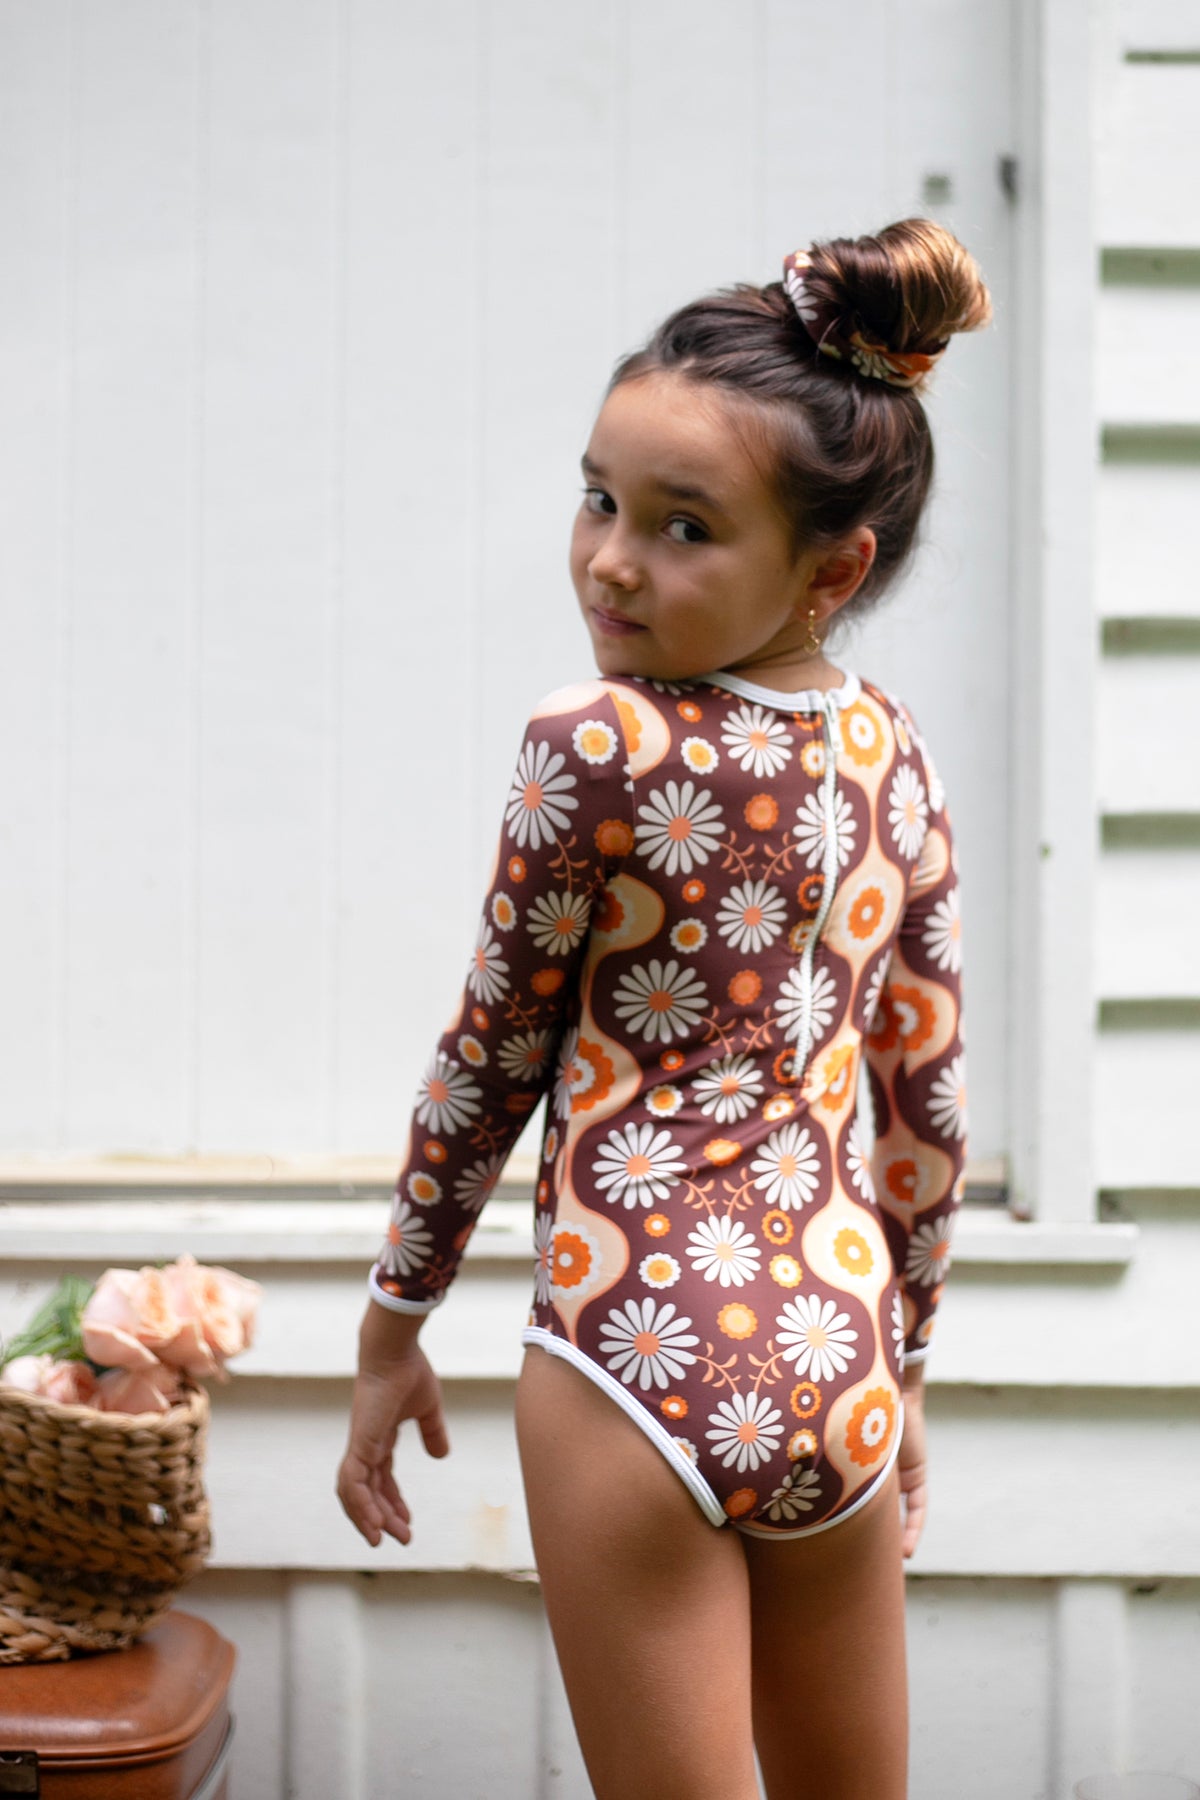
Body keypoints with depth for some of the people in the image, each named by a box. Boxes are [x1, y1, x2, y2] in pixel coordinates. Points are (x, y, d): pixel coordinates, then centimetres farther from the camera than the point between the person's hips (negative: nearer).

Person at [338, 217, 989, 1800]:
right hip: (839, 1352, 6)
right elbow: (928, 1091, 11)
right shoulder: (895, 753, 5)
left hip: (646, 1348, -6)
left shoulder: (598, 745, -13)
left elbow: (494, 1052, -5)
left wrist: (393, 1326, 7)